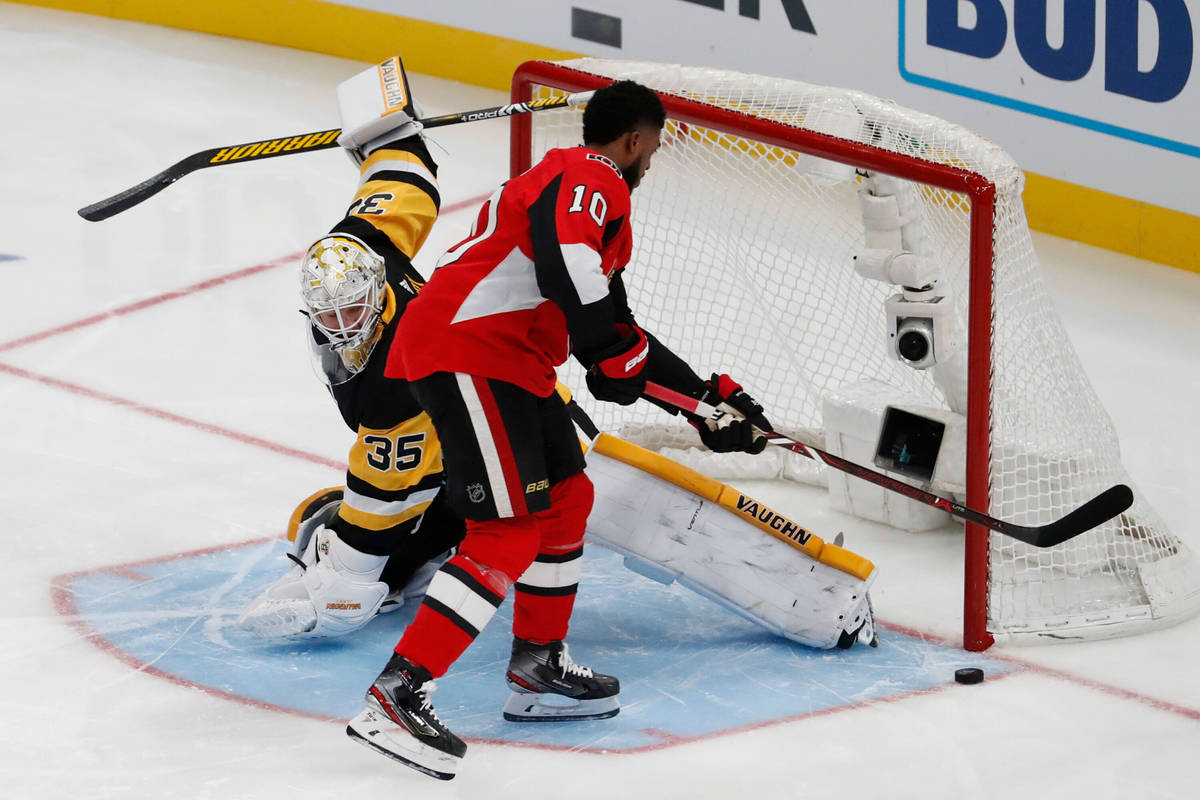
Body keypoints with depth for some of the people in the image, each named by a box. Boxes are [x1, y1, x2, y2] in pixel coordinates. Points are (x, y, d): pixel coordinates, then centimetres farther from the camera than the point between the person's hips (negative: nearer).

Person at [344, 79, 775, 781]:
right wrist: (611, 346, -25)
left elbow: (617, 331, 30)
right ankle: (398, 696, -21)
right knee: (509, 533, -16)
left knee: (566, 498, 21)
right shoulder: (590, 179, -7)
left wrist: (709, 394, 28)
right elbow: (563, 255, -30)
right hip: (465, 353, -11)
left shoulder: (602, 203, 27)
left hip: (514, 362, 11)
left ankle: (538, 670, 31)